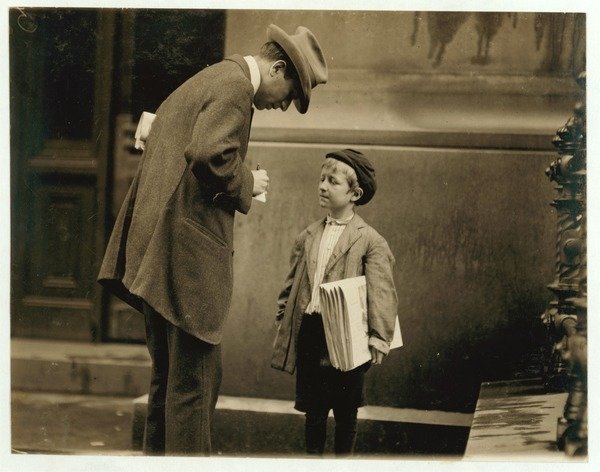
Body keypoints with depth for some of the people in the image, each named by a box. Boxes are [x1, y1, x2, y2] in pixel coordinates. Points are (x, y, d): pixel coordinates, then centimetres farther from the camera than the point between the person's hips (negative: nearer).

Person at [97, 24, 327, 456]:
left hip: (158, 251, 10)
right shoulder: (234, 87, -11)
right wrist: (246, 183, -9)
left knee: (170, 374, 18)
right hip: (190, 250, -10)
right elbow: (208, 153, -26)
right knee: (195, 375, -4)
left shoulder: (211, 78, 20)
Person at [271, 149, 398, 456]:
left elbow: (381, 293, -11)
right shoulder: (307, 237, 11)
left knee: (345, 413, 6)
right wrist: (283, 322, 8)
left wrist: (379, 338, -18)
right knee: (313, 410, 12)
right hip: (308, 331, 4)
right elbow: (292, 284, 15)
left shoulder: (370, 241, -5)